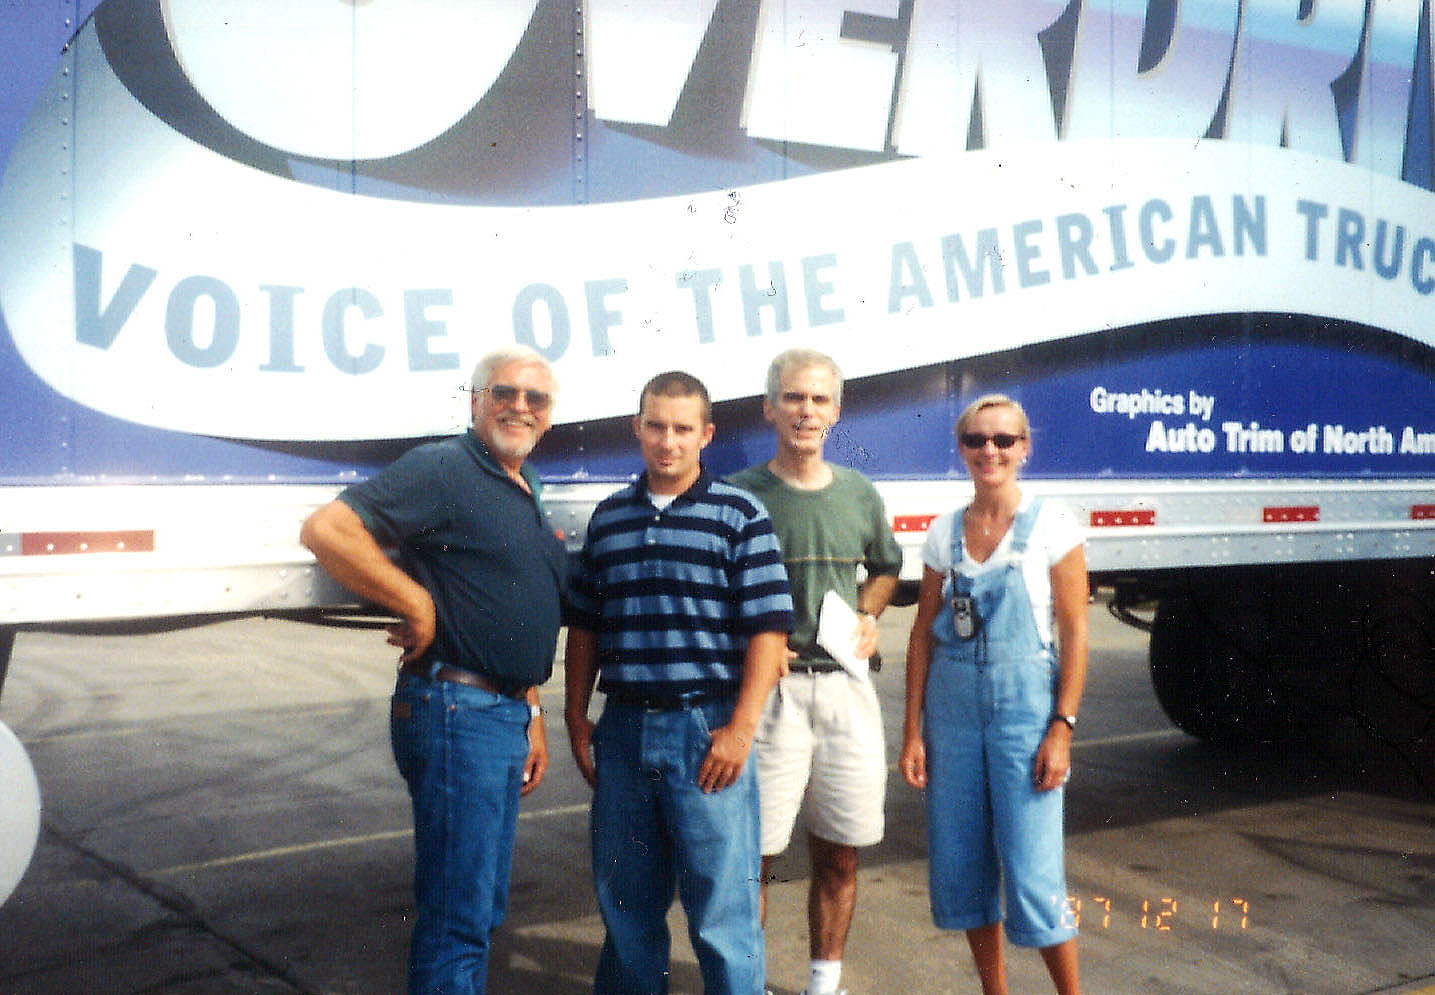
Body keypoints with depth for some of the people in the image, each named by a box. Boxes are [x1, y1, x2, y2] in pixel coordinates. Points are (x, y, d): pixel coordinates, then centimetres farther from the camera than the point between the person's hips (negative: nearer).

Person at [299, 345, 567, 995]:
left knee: (482, 909, 18)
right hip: (456, 711, -9)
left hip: (506, 713, 9)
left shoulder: (526, 495, 16)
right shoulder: (443, 468, -11)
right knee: (459, 917, -3)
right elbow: (326, 530, -23)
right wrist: (416, 603, -20)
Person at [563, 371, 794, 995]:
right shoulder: (609, 517, 11)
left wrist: (741, 729, -13)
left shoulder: (739, 515, -2)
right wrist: (576, 718, 10)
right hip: (623, 728, 4)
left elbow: (768, 629, -7)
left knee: (721, 902, 1)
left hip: (706, 728, -4)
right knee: (624, 898, 15)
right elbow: (585, 626, 16)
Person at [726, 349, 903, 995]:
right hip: (770, 687, -4)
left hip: (846, 684, 4)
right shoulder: (740, 496, -4)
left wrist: (867, 616, 9)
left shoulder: (859, 494, 10)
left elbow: (884, 568, 27)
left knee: (839, 855, 11)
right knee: (754, 852, -2)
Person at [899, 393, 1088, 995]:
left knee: (1031, 874, -6)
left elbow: (1073, 635, -5)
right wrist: (913, 731, 3)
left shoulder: (1051, 526, -3)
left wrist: (1062, 728, -12)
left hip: (1025, 706, -4)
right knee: (959, 870, 8)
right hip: (953, 708, 4)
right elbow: (923, 634, 8)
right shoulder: (945, 533, 7)